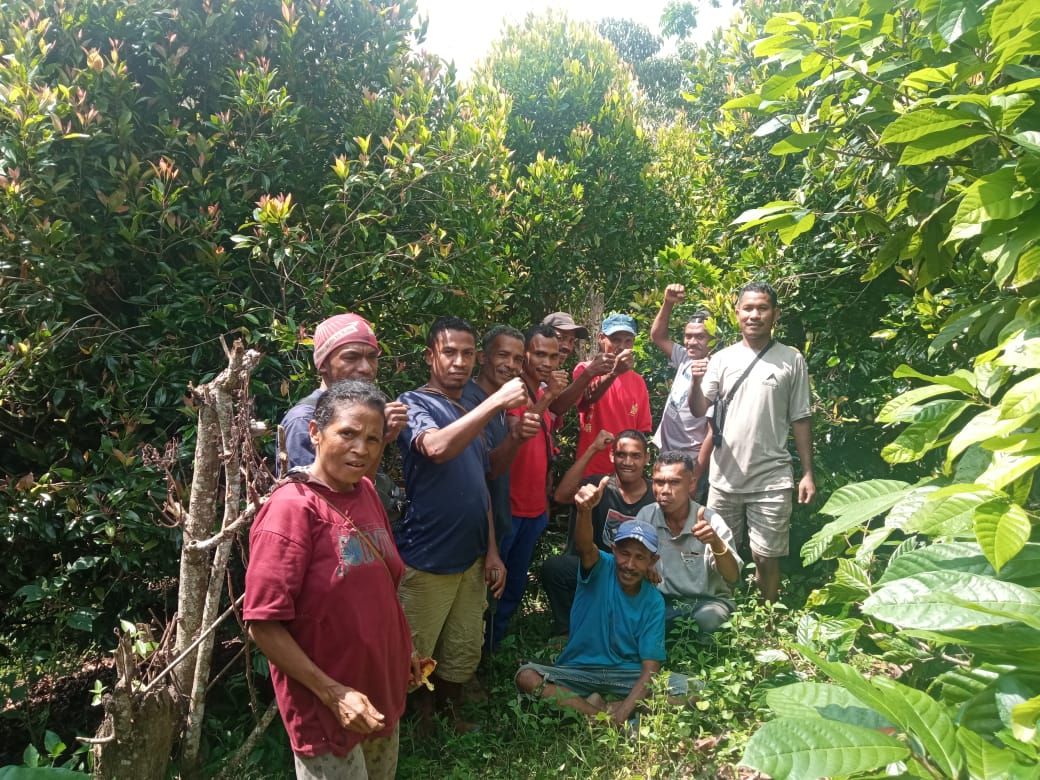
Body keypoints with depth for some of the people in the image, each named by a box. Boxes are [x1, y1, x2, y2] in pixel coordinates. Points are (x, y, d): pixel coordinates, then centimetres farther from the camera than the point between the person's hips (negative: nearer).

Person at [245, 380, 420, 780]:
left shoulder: (366, 492, 0)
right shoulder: (292, 508, -22)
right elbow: (263, 625, -22)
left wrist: (402, 650, 13)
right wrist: (332, 694, -22)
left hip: (382, 691, 7)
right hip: (326, 708, -7)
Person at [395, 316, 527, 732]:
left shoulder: (472, 414, 12)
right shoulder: (414, 403, -11)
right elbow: (437, 447, -34)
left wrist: (492, 551, 11)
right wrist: (496, 401, -33)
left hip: (471, 558, 7)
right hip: (426, 560, -7)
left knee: (464, 653, 17)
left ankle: (451, 715, 38)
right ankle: (422, 727, 28)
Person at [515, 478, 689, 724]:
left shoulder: (654, 601, -5)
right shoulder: (600, 568, -11)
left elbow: (650, 667, -8)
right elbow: (584, 547, -37)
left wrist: (624, 710, -24)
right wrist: (585, 511, -59)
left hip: (628, 675, 2)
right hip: (579, 671, -2)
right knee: (526, 676, -28)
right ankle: (604, 715, -20)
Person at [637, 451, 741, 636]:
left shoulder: (711, 521, -14)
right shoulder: (646, 516, -7)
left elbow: (732, 577, -21)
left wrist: (716, 543, -41)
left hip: (708, 601, -2)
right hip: (663, 600, 2)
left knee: (706, 621, -34)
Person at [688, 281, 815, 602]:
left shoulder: (792, 360, 0)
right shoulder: (722, 359, 3)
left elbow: (800, 420, 3)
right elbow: (698, 411, -3)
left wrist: (808, 473, 0)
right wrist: (696, 382, -23)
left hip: (772, 480, -2)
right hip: (725, 477, 2)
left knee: (766, 558, 5)